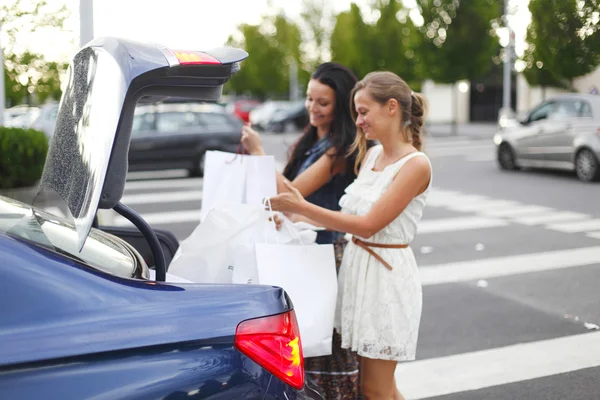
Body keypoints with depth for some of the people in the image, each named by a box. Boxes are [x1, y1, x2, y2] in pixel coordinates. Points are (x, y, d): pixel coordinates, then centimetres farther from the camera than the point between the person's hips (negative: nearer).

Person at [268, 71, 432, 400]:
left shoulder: (416, 164, -15)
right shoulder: (370, 155, 10)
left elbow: (368, 224, -19)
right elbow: (352, 216, 10)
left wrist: (302, 206, -18)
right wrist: (295, 219, 0)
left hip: (387, 274, -7)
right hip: (357, 267, 8)